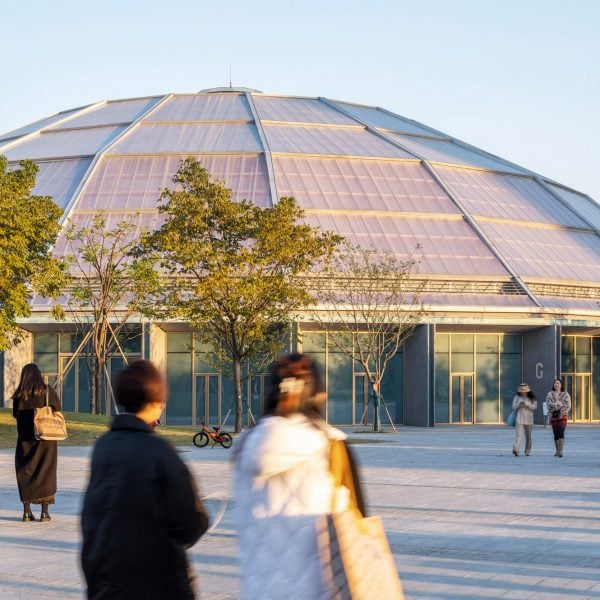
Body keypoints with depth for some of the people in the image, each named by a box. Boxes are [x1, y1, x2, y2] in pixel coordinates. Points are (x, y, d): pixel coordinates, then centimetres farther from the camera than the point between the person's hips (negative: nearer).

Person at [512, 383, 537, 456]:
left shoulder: (532, 398, 7)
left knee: (528, 435, 7)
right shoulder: (517, 398, 8)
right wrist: (519, 404, -14)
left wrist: (527, 405, -15)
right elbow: (514, 407, 5)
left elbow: (534, 407, -2)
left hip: (528, 419, 1)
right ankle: (516, 449, -25)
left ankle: (527, 451, 18)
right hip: (520, 418, -1)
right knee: (519, 434, -15)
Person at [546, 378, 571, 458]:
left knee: (561, 433, -15)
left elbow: (568, 406, -2)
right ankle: (557, 450, 18)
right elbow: (549, 404, -5)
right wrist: (561, 405, -12)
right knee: (556, 434, 7)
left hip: (563, 416, -2)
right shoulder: (550, 394, 8)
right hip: (553, 416, 2)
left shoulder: (565, 394, 5)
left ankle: (561, 451, -22)